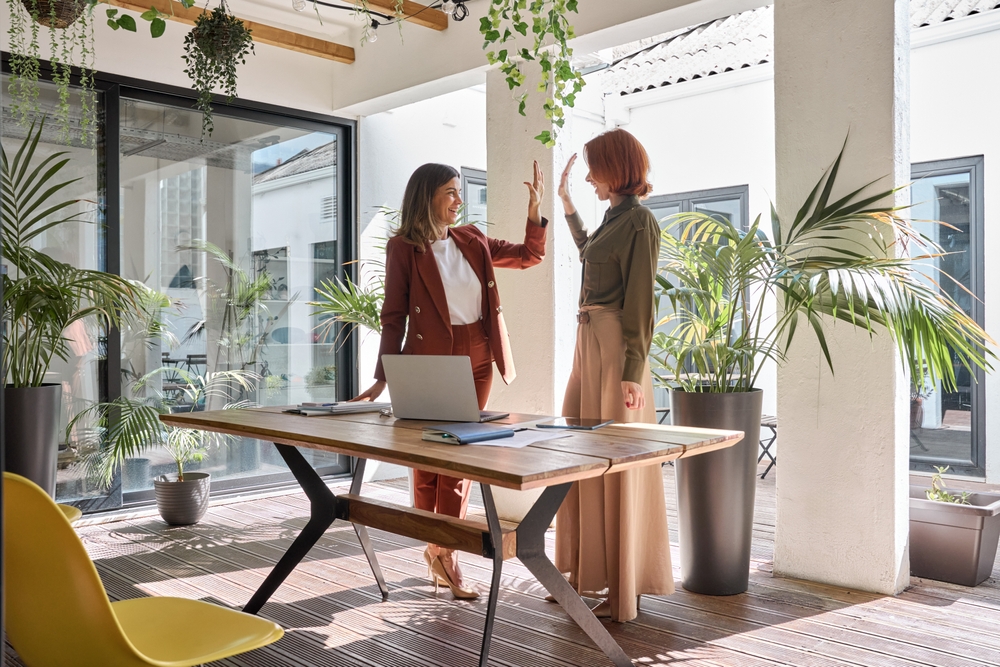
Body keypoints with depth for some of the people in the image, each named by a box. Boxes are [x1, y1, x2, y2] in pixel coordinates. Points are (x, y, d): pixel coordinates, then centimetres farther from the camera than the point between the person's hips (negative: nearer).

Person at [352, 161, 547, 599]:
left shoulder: (472, 241, 10)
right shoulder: (403, 247, -4)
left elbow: (529, 255, 18)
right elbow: (393, 316, -5)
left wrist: (534, 209, 4)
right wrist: (383, 377, -11)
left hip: (477, 360, 5)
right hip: (430, 361, -5)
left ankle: (444, 551, 18)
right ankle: (434, 550, 17)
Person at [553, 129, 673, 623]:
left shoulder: (639, 220, -10)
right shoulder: (614, 217, 16)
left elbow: (640, 300, -16)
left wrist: (632, 372, -21)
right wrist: (567, 206, 42)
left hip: (615, 347, -9)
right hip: (589, 342, 9)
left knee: (616, 464, -3)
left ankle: (623, 592, 8)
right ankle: (588, 572, 25)